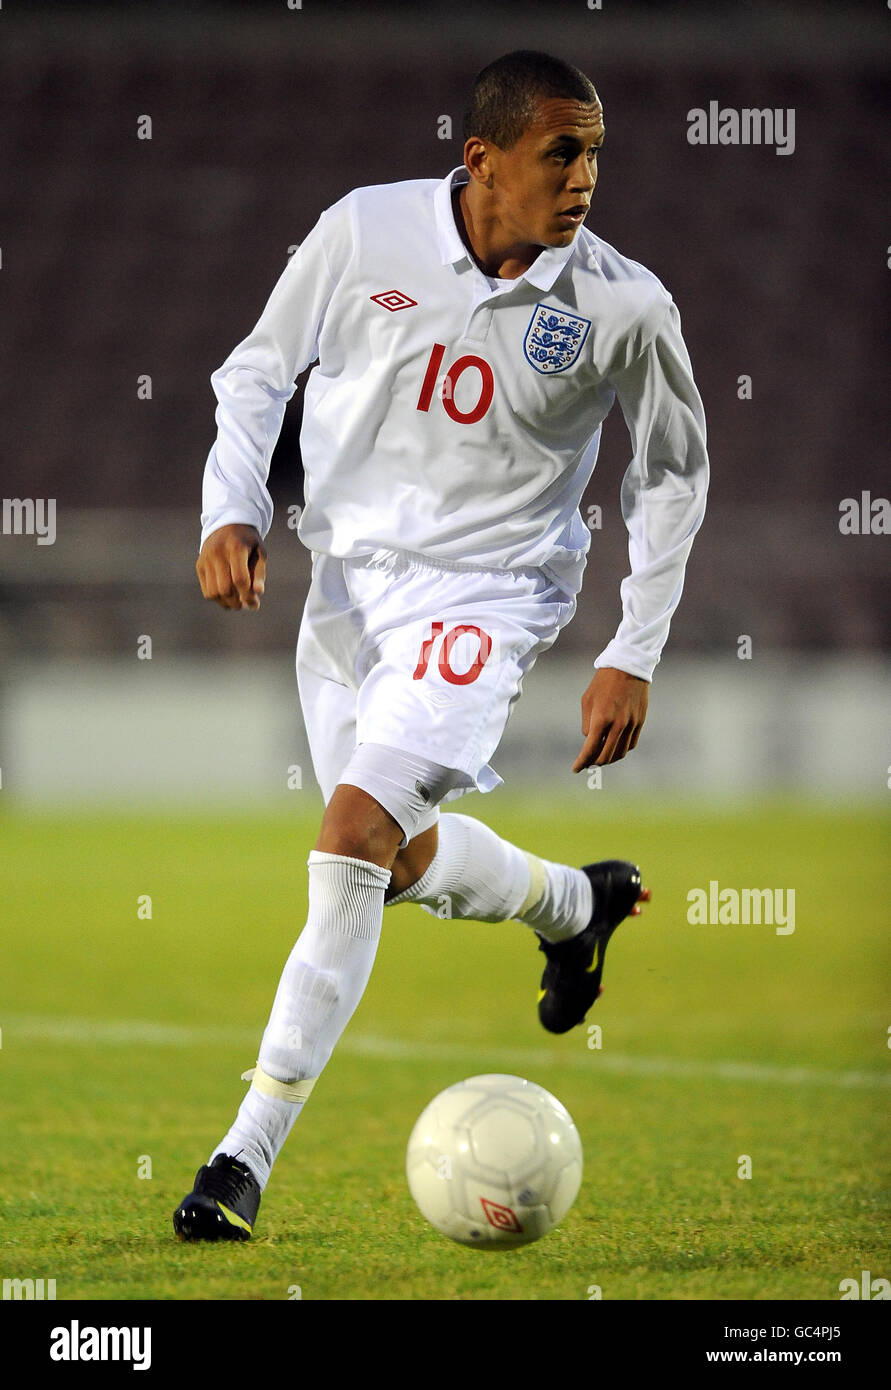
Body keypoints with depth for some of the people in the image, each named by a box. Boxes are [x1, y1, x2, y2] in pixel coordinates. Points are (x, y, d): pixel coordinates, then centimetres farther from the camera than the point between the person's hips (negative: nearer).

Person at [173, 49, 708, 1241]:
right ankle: (577, 906, 50)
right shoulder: (365, 233, -10)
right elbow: (257, 372, 5)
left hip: (484, 593, -4)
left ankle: (247, 1157, -18)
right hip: (345, 574, 4)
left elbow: (673, 469, 4)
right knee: (409, 861, 15)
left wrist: (634, 657, 0)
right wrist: (232, 512, -11)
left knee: (354, 839, -21)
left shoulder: (624, 308, -12)